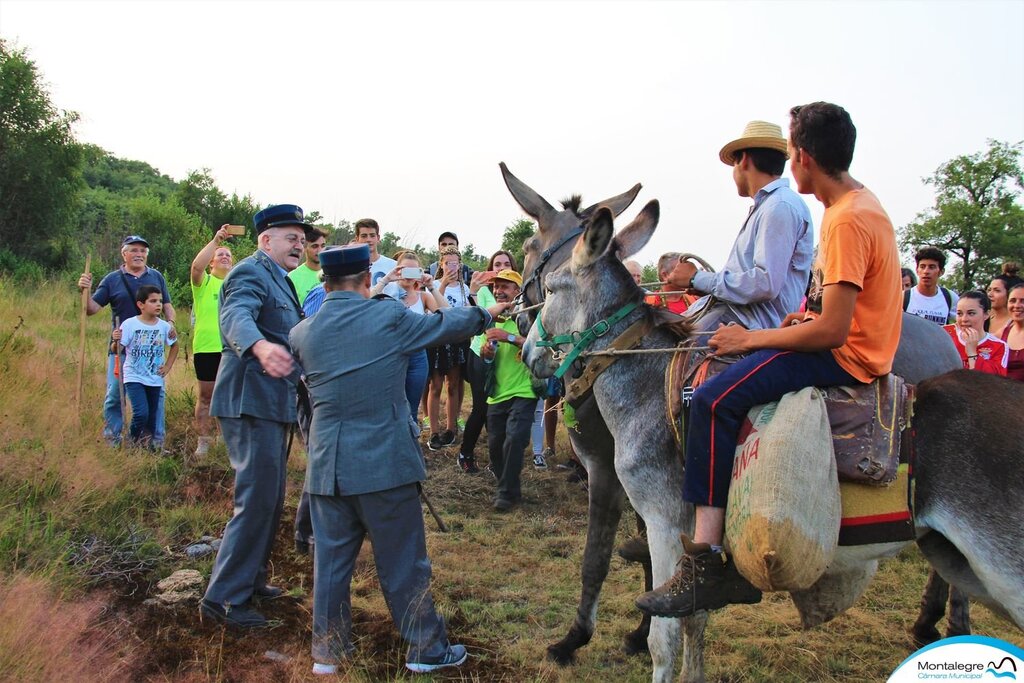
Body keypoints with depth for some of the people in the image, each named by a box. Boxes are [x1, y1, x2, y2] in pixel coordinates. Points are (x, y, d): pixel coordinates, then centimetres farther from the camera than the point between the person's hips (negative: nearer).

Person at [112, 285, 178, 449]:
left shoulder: (164, 326, 0)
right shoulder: (129, 324, -10)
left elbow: (174, 346, 18)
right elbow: (118, 350, -9)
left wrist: (168, 366, 10)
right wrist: (116, 340, -29)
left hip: (155, 380, 4)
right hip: (134, 378, -4)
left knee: (152, 416, 10)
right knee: (141, 413, -16)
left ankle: (147, 445, 26)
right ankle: (134, 439, 11)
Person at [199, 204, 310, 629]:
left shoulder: (278, 280, 19)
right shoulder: (251, 272, -13)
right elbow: (235, 317, -35)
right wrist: (261, 347, -53)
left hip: (271, 403, 11)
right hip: (250, 402, -11)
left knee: (270, 498, 18)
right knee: (257, 499, -10)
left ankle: (249, 577, 31)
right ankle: (223, 597, -2)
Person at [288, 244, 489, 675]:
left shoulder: (302, 333, 1)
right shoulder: (390, 316, -8)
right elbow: (444, 325, 8)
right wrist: (481, 315, 27)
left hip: (327, 466, 3)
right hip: (385, 462, -3)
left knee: (331, 560, 13)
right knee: (403, 560, 8)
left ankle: (327, 650, 24)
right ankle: (426, 648, 19)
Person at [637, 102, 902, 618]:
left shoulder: (847, 219, -20)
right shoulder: (861, 202, 13)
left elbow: (833, 330, -25)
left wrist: (752, 339, -15)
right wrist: (811, 317, 9)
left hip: (848, 358, -11)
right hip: (858, 343, 11)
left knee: (714, 400, -23)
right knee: (726, 380, 16)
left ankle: (705, 564, -24)